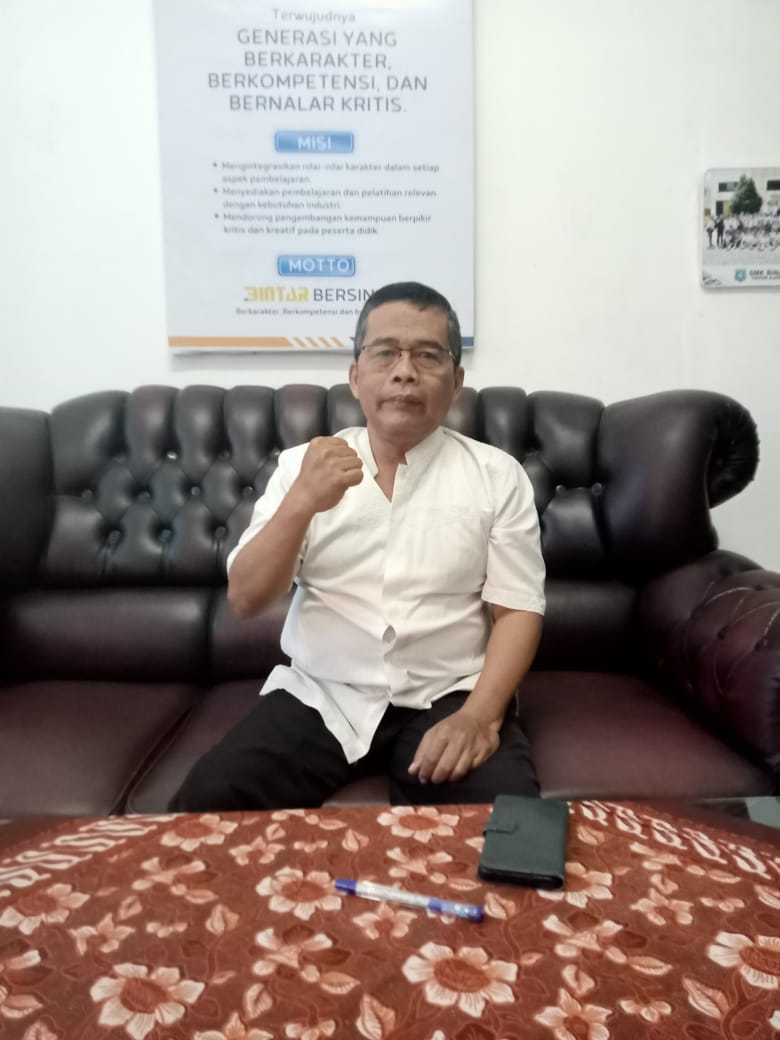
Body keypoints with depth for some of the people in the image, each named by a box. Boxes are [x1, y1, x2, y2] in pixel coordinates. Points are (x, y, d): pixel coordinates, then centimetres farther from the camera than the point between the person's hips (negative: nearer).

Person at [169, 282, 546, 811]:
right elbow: (245, 600, -3)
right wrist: (302, 503, -20)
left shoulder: (498, 474, 1)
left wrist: (479, 714, -18)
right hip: (321, 696, 1)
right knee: (207, 802, -19)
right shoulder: (303, 464, 3)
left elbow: (519, 609, -1)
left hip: (446, 698, 0)